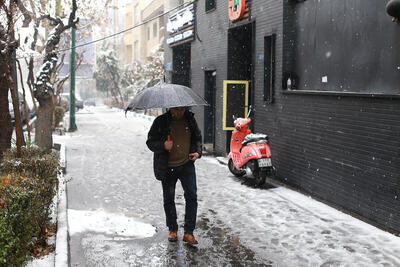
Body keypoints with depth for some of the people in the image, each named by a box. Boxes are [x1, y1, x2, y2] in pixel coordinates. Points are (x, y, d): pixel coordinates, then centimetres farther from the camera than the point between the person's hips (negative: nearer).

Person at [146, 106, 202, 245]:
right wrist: (163, 145, -24)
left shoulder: (190, 119, 2)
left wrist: (198, 152, -2)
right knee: (169, 199, 9)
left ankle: (188, 232, 3)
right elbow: (150, 142, -4)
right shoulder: (160, 121, -8)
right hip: (168, 168, -1)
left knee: (191, 196, -6)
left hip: (187, 165, 2)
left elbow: (197, 138, 16)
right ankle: (172, 230, 28)